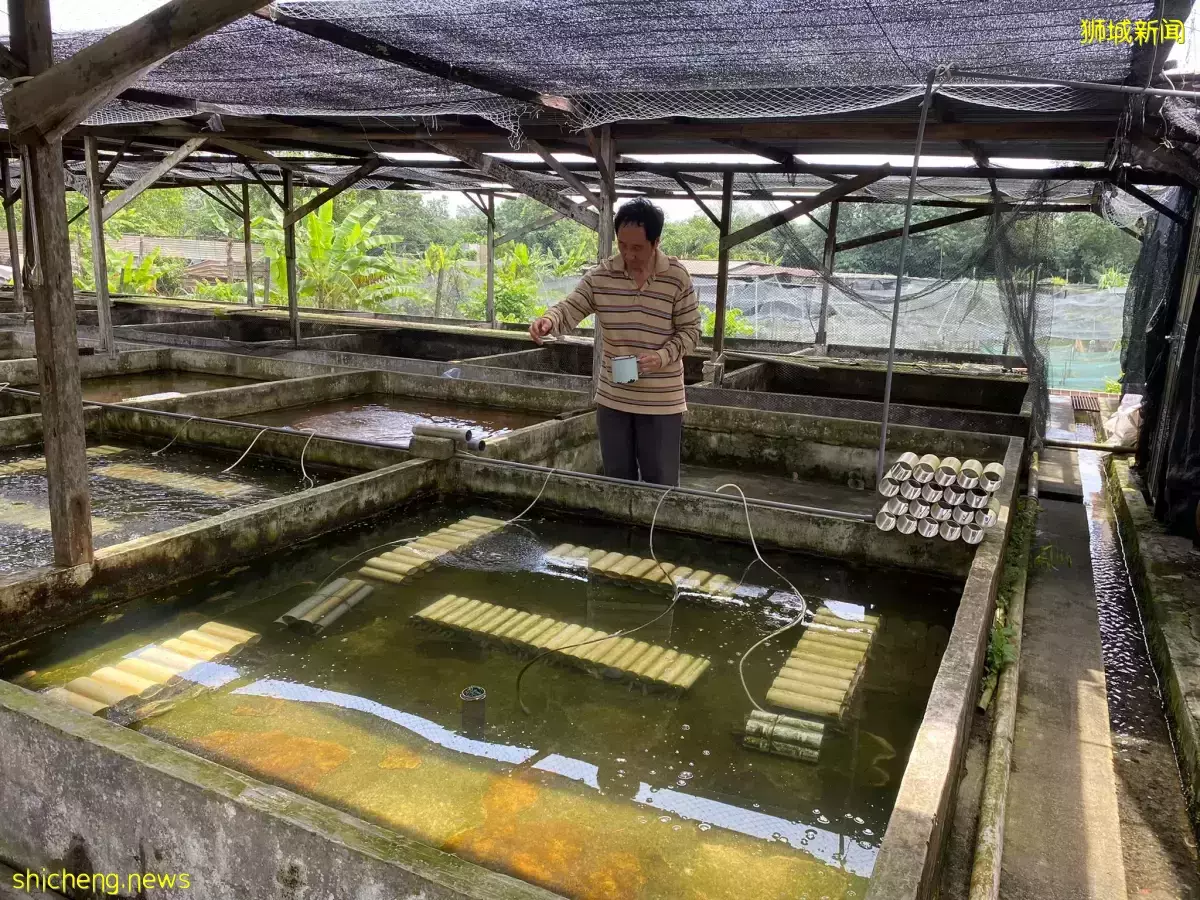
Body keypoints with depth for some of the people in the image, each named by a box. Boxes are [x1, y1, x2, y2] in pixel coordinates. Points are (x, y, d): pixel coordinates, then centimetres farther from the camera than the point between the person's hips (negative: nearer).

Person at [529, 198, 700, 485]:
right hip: (612, 398, 3)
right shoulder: (600, 276, -3)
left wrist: (662, 357, -21)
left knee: (660, 483, 7)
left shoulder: (677, 277, -9)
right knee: (617, 479, 16)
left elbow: (690, 330, -4)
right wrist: (548, 321, -29)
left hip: (661, 401, -3)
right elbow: (570, 309, -6)